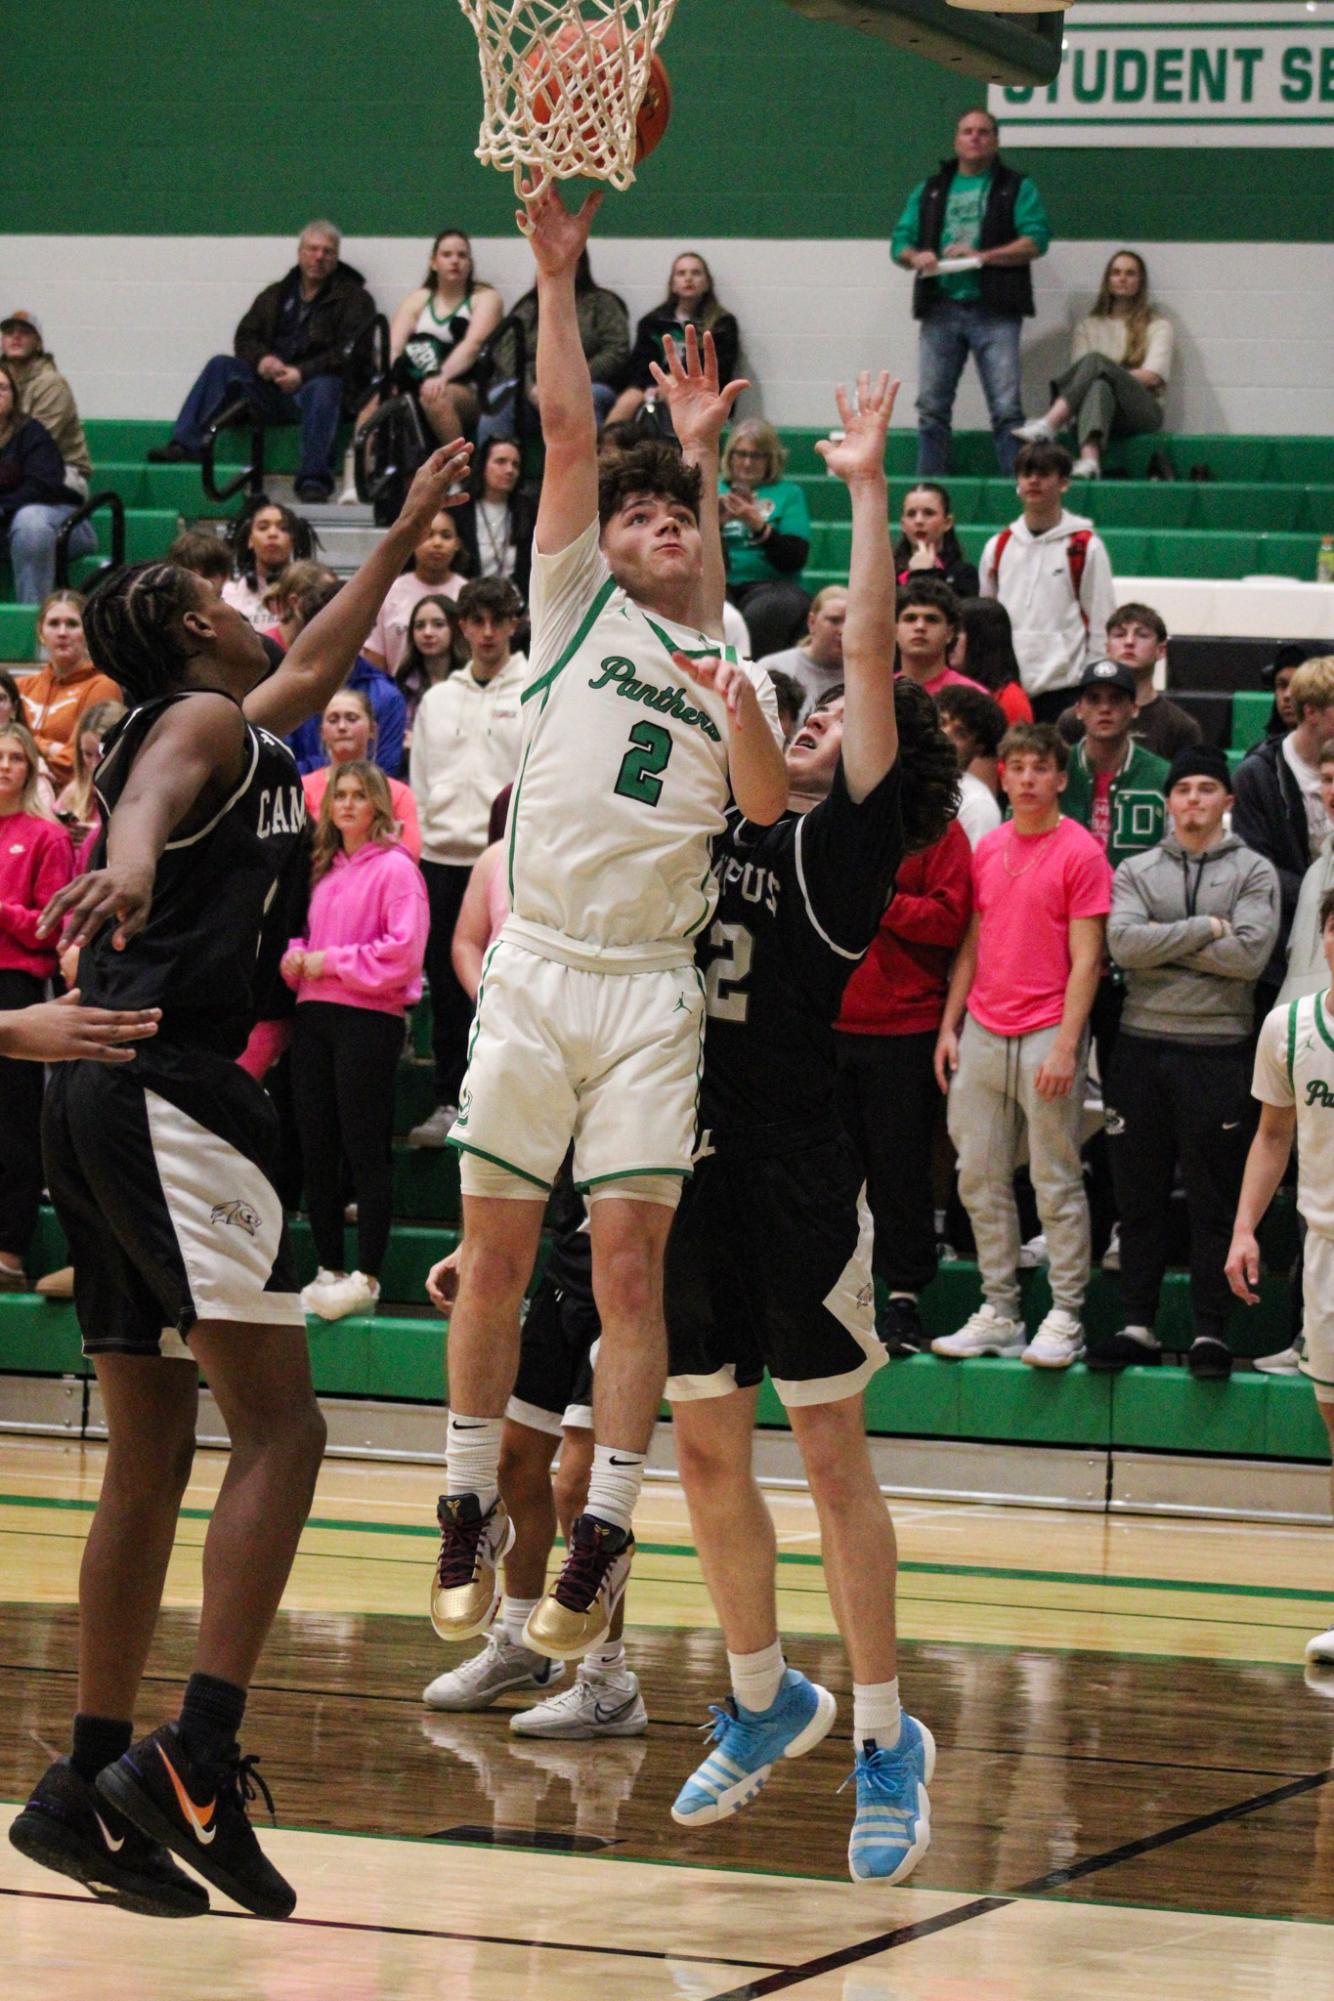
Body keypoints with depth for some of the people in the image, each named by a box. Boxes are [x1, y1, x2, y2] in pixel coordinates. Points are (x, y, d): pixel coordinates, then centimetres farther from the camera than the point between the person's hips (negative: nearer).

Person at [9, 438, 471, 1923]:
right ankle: (198, 1756, -24)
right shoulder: (205, 717, -1)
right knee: (279, 1425, -14)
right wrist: (136, 855, -49)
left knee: (150, 1456, 9)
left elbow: (319, 663, 45)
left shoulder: (238, 720, 26)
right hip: (168, 1089, -10)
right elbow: (148, 788, -26)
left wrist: (407, 531, 52)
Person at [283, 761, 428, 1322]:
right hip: (315, 1016, 7)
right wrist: (296, 958, 3)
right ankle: (328, 1271, 14)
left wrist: (331, 962, -12)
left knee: (365, 1148, -6)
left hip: (369, 1018, -7)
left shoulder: (395, 868, -5)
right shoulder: (322, 869, 17)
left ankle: (366, 1278, -3)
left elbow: (403, 954, -13)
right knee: (316, 1148, 7)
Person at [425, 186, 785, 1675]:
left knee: (630, 1257, -4)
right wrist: (556, 276, -2)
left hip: (654, 989, 0)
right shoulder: (577, 605, 11)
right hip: (537, 969, 0)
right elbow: (565, 428, 3)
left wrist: (743, 717, -17)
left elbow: (771, 811, -2)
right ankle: (470, 1509, 14)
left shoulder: (735, 664, 14)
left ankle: (601, 1535, -2)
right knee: (496, 1249, 3)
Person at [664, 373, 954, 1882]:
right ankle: (763, 1701, 27)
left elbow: (869, 650, -11)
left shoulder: (851, 839, -3)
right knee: (705, 1452, 12)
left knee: (832, 1461, -2)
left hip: (797, 1176, -6)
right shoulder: (735, 816, 13)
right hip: (691, 1162, 6)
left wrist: (867, 485, -10)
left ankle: (887, 1738, 6)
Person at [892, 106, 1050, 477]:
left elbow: (1036, 240, -3)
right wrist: (915, 257, -8)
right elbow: (900, 241, 17)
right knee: (931, 407, 2)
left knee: (1006, 408, -10)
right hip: (940, 310, 4)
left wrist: (982, 256, -14)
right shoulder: (930, 190, 21)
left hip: (994, 311, -4)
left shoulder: (1017, 188, 10)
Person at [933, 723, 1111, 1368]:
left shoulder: (1080, 852, -5)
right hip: (983, 1034, 6)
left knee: (1056, 1181, -2)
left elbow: (1085, 959, -8)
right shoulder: (988, 849, 13)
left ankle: (1066, 1318, 3)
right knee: (979, 1179, 7)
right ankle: (999, 1312, 15)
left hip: (1046, 1035, -6)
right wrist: (950, 1026, 12)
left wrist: (1066, 1046, -14)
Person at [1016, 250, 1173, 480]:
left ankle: (1049, 423, -54)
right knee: (1099, 386, -38)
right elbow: (1076, 370, 9)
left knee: (1095, 360, -31)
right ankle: (1089, 459, -65)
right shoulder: (1089, 327, 24)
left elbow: (1153, 376, 2)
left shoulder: (1157, 325, 17)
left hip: (1141, 411, -2)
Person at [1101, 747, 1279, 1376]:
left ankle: (1210, 1330, 5)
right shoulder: (1136, 871, 10)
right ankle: (1138, 1326, 13)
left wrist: (1162, 943, -8)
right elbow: (1123, 943, -8)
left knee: (1215, 1200, 0)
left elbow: (1250, 954, -12)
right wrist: (1206, 929, -10)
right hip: (1143, 1045, 2)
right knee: (1139, 1197, 6)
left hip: (1218, 1049, -2)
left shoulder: (1253, 872, 4)